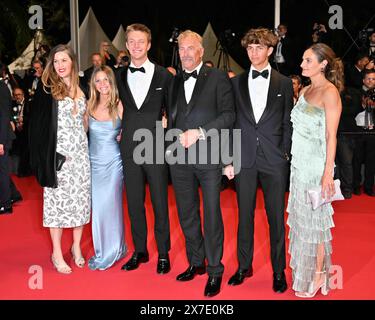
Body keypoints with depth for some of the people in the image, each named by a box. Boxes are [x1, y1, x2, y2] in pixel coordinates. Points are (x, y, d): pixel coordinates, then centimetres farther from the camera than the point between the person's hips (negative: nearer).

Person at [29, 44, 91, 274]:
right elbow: (38, 125, -7)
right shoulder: (46, 89, -4)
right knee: (57, 200, 3)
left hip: (81, 152, 4)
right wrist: (48, 157, -12)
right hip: (58, 154, -4)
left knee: (81, 199, 9)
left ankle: (76, 247, 25)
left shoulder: (81, 89, 9)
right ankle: (57, 253, 15)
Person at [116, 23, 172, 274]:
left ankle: (163, 254, 17)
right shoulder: (119, 77, 8)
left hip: (156, 147, -3)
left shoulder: (164, 76, -1)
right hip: (129, 149, 3)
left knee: (160, 203, 4)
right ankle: (140, 251, 25)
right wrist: (122, 131, 3)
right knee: (134, 202, 11)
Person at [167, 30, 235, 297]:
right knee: (187, 214, 12)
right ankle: (196, 262, 28)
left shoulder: (218, 78, 0)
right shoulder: (174, 82, 16)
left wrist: (199, 132, -14)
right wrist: (175, 139, 4)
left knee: (211, 215, 1)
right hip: (180, 158, 5)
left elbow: (228, 115, -7)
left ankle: (215, 271, 12)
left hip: (209, 155, -5)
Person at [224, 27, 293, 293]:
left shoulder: (284, 83, 5)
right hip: (244, 159, 1)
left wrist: (285, 153, -4)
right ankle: (244, 266, 25)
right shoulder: (237, 83, 8)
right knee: (245, 215, 10)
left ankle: (279, 271, 19)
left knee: (277, 217, 5)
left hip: (274, 160, -1)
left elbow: (287, 123, 5)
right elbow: (231, 122, 6)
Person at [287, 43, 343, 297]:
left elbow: (331, 136, -14)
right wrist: (293, 160, 9)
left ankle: (319, 273, 16)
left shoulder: (330, 92, -11)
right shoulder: (305, 91, 12)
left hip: (316, 164, -7)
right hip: (299, 162, 7)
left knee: (314, 217, 1)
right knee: (302, 216, 12)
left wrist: (328, 173, -17)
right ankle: (305, 269, 25)